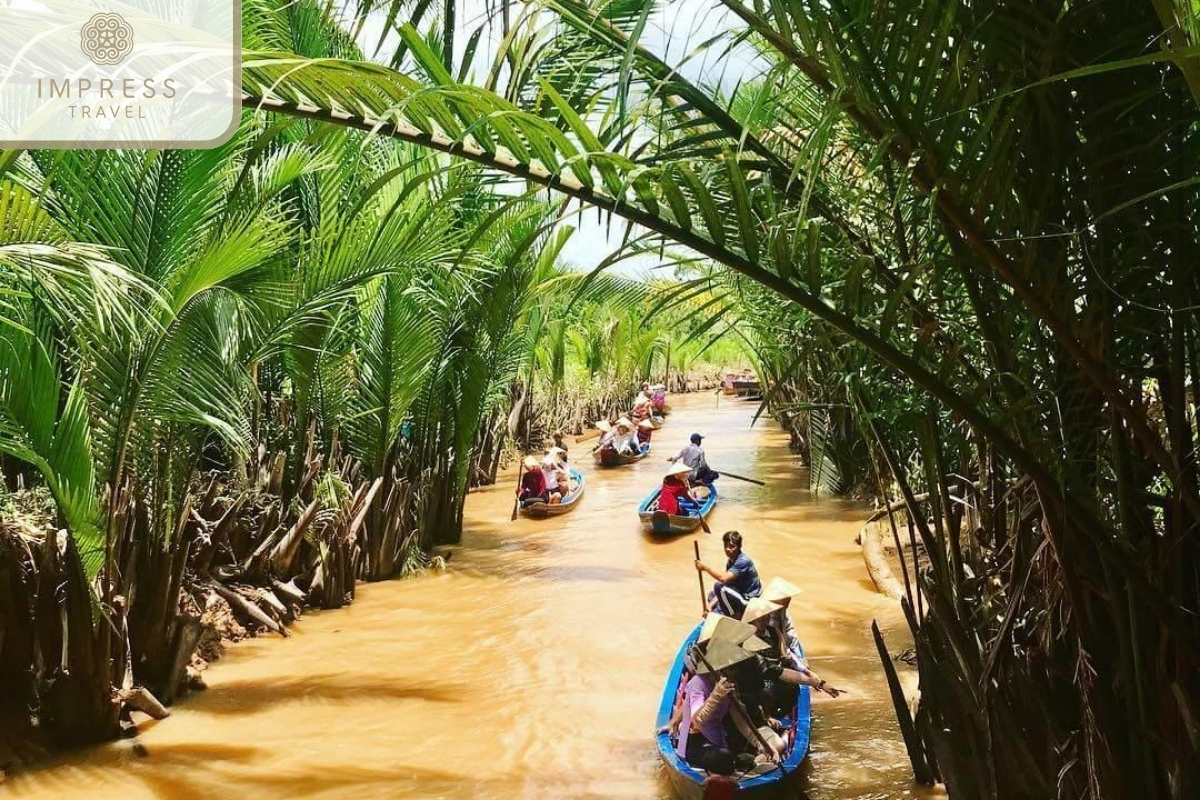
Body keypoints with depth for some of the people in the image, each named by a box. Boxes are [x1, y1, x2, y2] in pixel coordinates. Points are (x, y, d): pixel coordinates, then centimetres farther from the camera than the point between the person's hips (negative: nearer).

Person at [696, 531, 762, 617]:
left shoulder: (743, 561, -23)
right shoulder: (731, 561, 5)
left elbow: (724, 578, -34)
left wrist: (705, 567, -27)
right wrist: (711, 604, -6)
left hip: (749, 600, -10)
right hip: (740, 595, 10)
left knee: (719, 586, -28)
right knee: (712, 595, 22)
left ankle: (735, 618, -11)